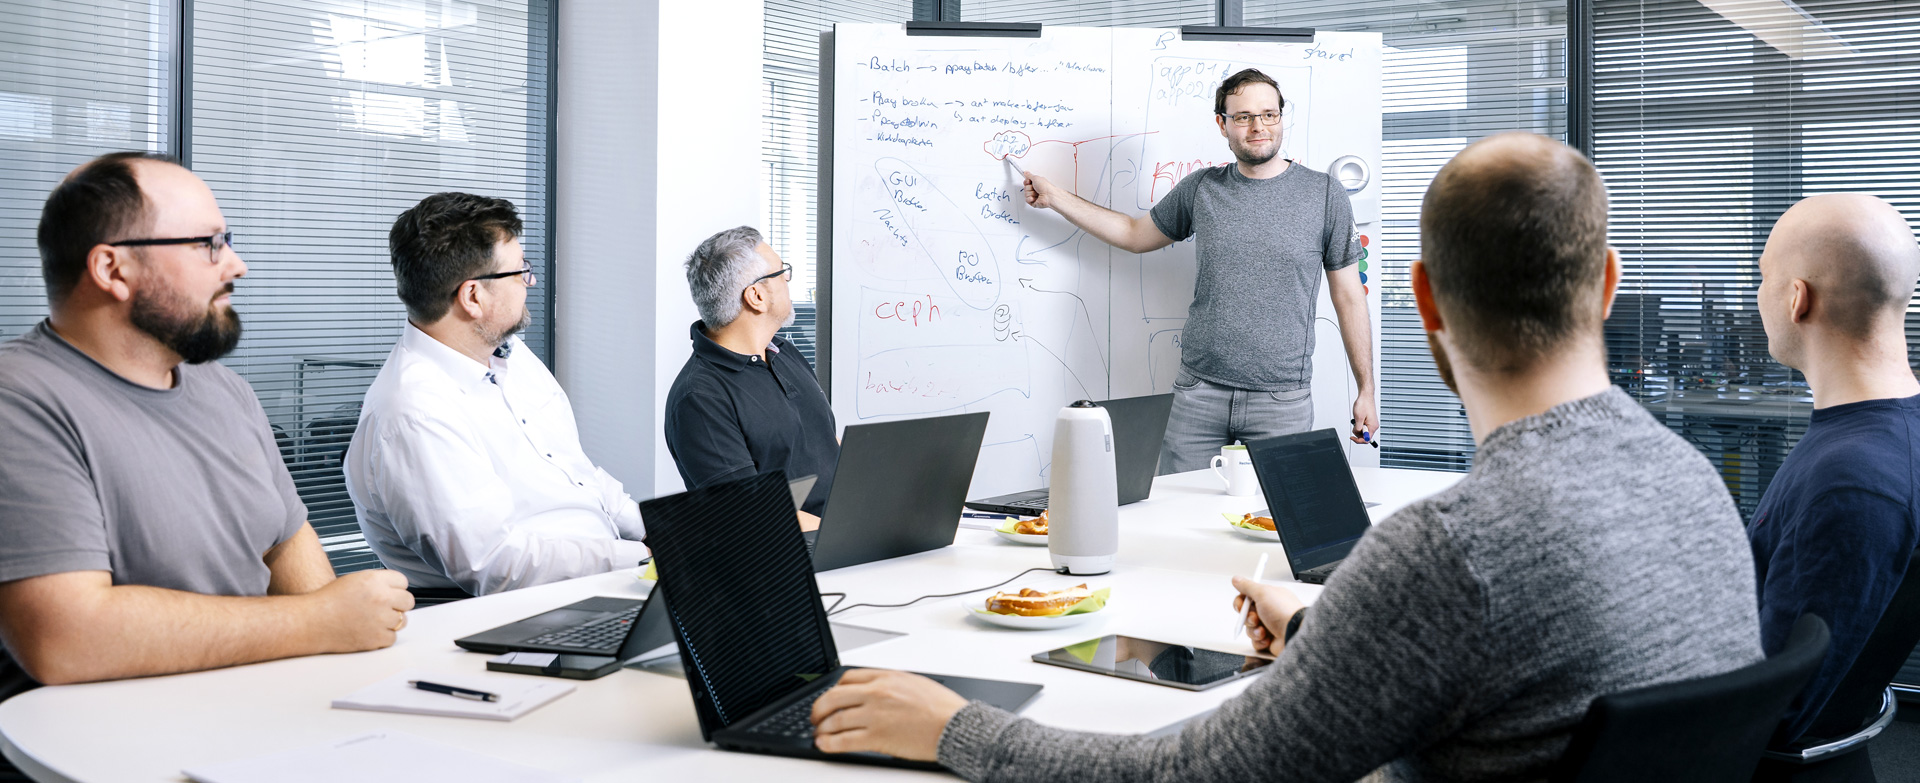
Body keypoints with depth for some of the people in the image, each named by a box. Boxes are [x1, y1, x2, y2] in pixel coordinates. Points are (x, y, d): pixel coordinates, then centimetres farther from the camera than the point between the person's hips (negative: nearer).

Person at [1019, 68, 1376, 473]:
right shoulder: (1200, 189, 7)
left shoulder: (1325, 195, 1)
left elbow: (1349, 297, 4)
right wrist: (1054, 196, 20)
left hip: (1282, 399, -2)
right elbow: (1135, 235, 22)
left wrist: (1366, 391, 2)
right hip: (1199, 392, 2)